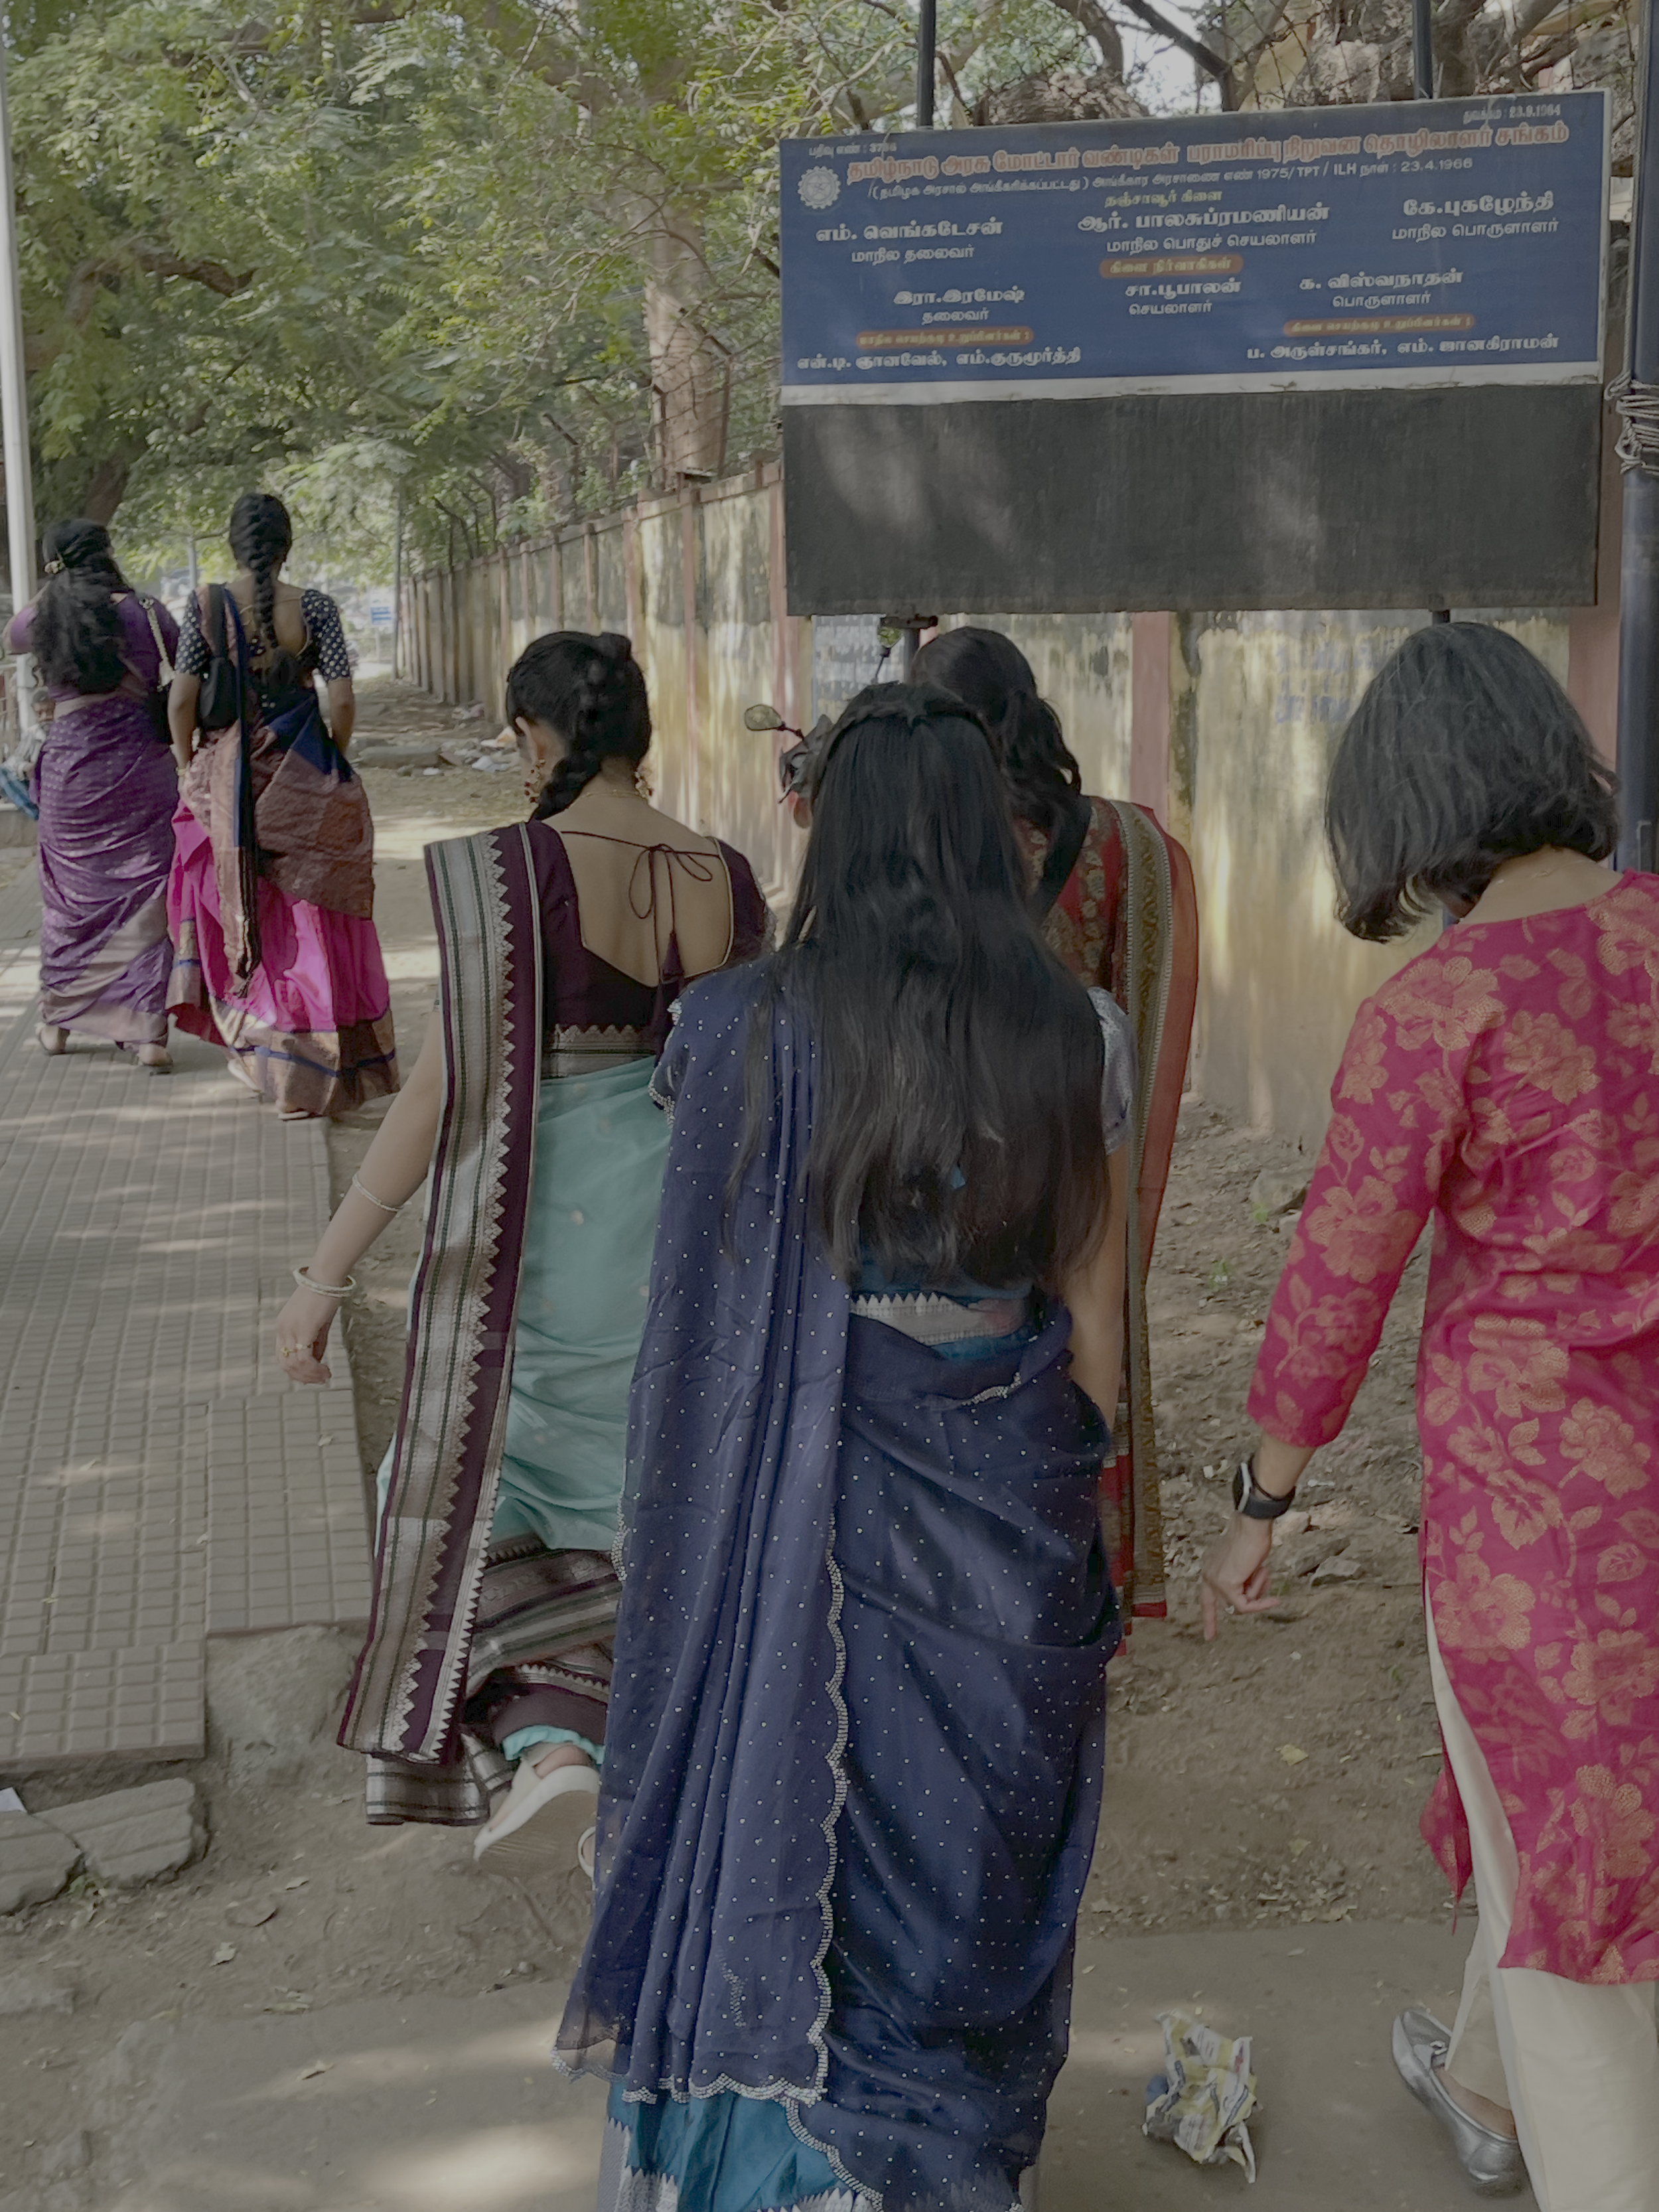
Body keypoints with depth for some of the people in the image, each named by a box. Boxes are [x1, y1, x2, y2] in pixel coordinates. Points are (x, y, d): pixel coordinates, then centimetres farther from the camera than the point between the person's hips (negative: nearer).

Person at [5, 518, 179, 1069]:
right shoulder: (142, 611, -3)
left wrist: (50, 588, 20)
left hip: (69, 768, 2)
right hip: (142, 768, -2)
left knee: (70, 895, 15)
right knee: (143, 896, 1)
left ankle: (58, 1021, 26)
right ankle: (147, 1033, -2)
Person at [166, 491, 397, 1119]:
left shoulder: (206, 605, -5)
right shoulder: (313, 608, -7)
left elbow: (182, 699, -7)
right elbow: (342, 701, -10)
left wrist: (188, 767, 7)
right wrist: (332, 763, 7)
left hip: (225, 777, 1)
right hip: (302, 784, -1)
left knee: (236, 908, 20)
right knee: (308, 922, 6)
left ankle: (251, 1040, 26)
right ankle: (305, 1078, 7)